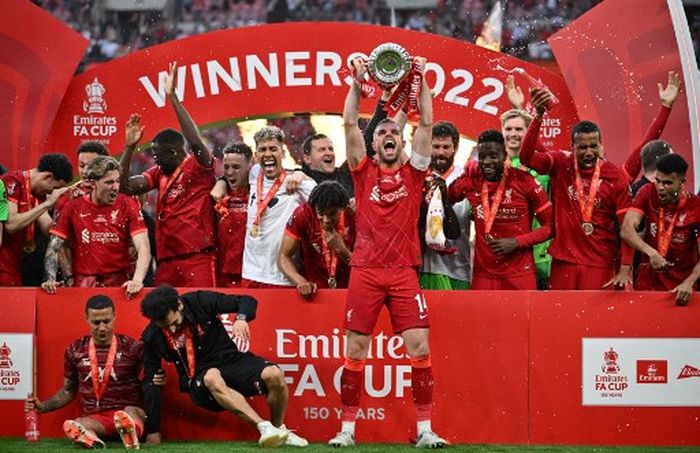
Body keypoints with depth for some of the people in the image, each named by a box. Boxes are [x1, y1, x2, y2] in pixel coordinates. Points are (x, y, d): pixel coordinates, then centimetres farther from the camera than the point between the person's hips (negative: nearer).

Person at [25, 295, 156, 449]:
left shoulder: (131, 348, 3)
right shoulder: (75, 351, 11)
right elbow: (68, 391, 24)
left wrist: (157, 381, -15)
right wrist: (42, 406, 10)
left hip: (128, 410, -2)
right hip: (95, 418, 2)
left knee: (130, 413, -40)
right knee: (69, 426, -33)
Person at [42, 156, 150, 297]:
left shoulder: (128, 205, 1)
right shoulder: (73, 207, 4)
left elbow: (143, 247, -7)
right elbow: (53, 248, 6)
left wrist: (137, 280, -24)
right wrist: (50, 280, -12)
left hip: (119, 284, 0)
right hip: (83, 284, 0)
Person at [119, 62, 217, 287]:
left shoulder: (198, 167, -3)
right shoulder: (159, 173, 18)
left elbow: (196, 142, -22)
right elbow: (126, 186, 10)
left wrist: (172, 97, -22)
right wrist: (130, 146, 0)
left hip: (198, 259, -7)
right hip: (166, 262, 7)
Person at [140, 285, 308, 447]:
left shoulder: (199, 302, -10)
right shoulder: (152, 338, -7)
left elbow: (247, 301, -3)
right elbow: (150, 382, 0)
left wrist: (241, 318, -28)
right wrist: (153, 431, -1)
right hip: (200, 380, -1)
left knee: (274, 375, -27)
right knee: (212, 378, -38)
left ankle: (278, 430, -3)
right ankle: (264, 427, -44)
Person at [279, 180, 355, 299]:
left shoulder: (353, 217, -12)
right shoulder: (303, 214, -14)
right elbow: (284, 257, -9)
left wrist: (342, 250, -23)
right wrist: (301, 282, -25)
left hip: (348, 290, -2)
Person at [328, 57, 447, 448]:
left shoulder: (413, 173, 9)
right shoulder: (364, 172, 9)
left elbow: (426, 123, 3)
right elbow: (350, 124, 1)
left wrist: (421, 81, -2)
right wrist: (357, 82, -4)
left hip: (404, 272, 0)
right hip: (365, 271, 0)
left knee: (420, 347, -7)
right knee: (355, 350, 1)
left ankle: (425, 429, -2)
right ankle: (347, 428, 7)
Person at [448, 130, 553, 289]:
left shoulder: (524, 182, -6)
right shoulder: (470, 182, 2)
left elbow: (550, 225, -2)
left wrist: (516, 242, -12)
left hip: (520, 275, -2)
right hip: (483, 275, 2)